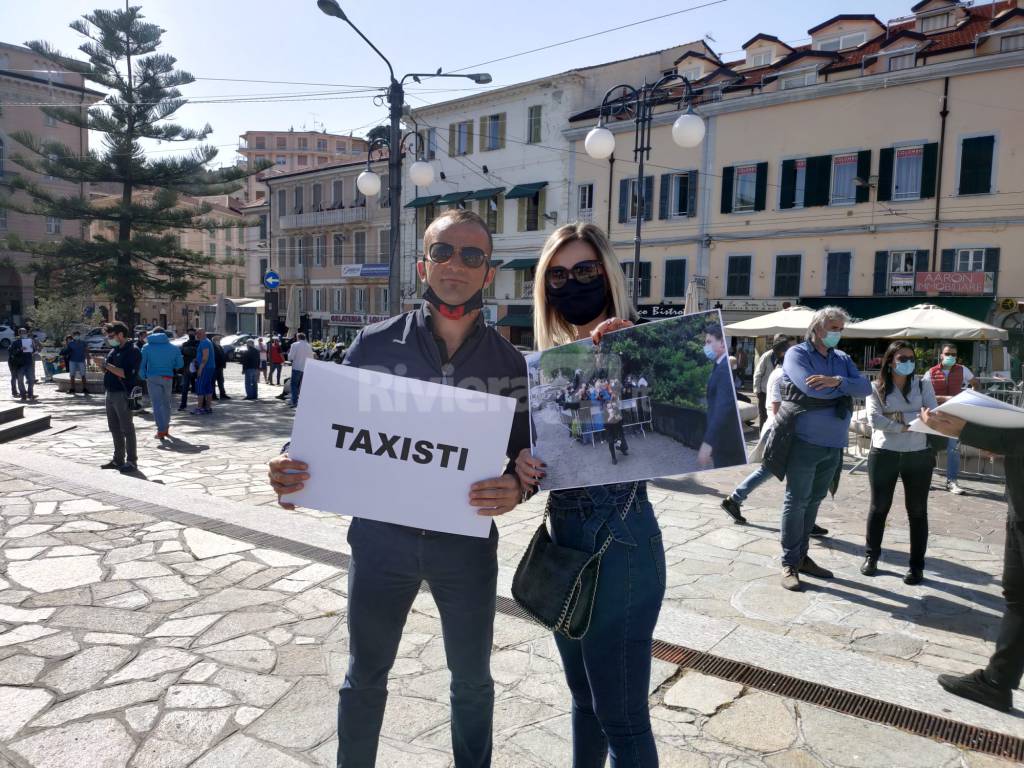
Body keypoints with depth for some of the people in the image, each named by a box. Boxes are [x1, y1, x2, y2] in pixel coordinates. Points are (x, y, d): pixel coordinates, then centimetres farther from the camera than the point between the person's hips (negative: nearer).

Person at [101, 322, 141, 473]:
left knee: (126, 428, -4)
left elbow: (126, 373, -22)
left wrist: (108, 366, -18)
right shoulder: (114, 350, 16)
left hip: (122, 394, -9)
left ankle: (132, 461, 3)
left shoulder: (133, 351, -12)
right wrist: (105, 367, 2)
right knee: (114, 428, 14)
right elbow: (108, 370, 23)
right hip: (110, 393, 9)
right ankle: (118, 459, 23)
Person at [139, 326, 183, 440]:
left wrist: (143, 377, 5)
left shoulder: (147, 347, 1)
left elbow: (141, 365, -2)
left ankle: (161, 430, -10)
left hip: (153, 378, -2)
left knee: (157, 404, -2)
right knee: (166, 403, 17)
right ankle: (166, 428, 26)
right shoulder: (173, 347, 4)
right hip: (167, 378, 2)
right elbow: (180, 364, 4)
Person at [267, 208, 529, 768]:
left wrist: (516, 487, -23)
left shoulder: (509, 363, -3)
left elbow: (528, 454, 0)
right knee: (365, 676, 19)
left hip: (467, 542, 1)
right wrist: (292, 467, -22)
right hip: (380, 536, 0)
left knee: (472, 679, 20)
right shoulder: (374, 345, -5)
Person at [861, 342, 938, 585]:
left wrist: (900, 416, -19)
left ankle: (917, 565, 16)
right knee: (879, 507, 10)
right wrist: (907, 426, -17)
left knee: (917, 511, 6)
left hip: (918, 455, 1)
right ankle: (871, 556, 25)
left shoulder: (923, 384, 5)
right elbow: (875, 419, -13)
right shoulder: (877, 388, 0)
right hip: (884, 454, -1)